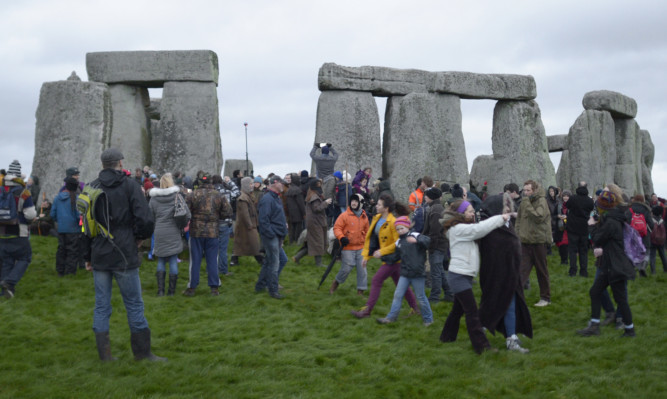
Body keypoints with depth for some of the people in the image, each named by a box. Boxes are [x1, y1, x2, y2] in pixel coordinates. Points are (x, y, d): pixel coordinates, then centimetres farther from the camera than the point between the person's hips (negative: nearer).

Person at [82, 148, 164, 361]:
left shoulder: (91, 188, 7)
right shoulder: (129, 185, -5)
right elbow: (146, 219, -15)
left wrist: (87, 256, 17)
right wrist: (141, 236, 6)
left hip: (99, 256, 4)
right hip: (124, 255, -4)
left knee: (101, 305, 9)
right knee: (134, 303, 5)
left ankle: (104, 353, 13)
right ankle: (142, 351, 11)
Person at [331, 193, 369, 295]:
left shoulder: (364, 217, 8)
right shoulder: (344, 215, -7)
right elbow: (337, 227, -7)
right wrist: (341, 237, -22)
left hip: (361, 248, 4)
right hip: (348, 248, -4)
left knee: (362, 269, 2)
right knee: (346, 269, -4)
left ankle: (361, 290, 14)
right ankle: (336, 283, 24)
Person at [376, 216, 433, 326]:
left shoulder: (416, 235, -6)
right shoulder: (398, 242, 13)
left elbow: (427, 240, -22)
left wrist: (416, 240, -38)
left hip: (417, 273, -6)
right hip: (404, 273, 6)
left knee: (421, 297, 3)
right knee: (398, 295, 5)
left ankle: (428, 319, 18)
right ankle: (391, 317, 12)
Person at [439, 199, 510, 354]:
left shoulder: (464, 228, 17)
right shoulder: (458, 229, -16)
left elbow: (479, 229, 8)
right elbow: (479, 229, -26)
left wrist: (501, 219, -4)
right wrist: (500, 218, -19)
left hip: (462, 276, 10)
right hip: (459, 276, -10)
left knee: (458, 309, 21)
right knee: (472, 312, -8)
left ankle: (447, 336, 34)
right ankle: (481, 346, -6)